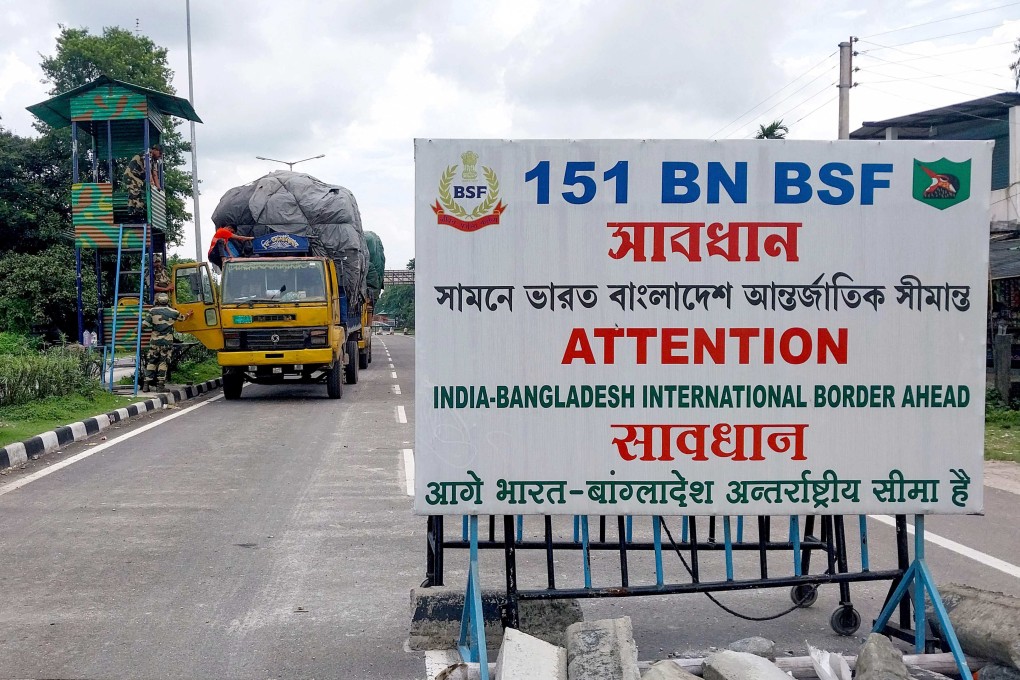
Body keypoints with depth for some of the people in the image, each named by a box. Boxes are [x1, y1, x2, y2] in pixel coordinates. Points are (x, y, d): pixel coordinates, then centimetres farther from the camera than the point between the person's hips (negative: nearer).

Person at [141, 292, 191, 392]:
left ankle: (146, 384, 4)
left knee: (151, 362, 7)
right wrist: (188, 314, 42)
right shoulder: (173, 312, 1)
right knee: (163, 363, 4)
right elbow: (182, 318, 21)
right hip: (167, 342, 0)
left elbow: (144, 325, -7)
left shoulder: (152, 311, -2)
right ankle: (160, 385, 1)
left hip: (154, 341, 0)